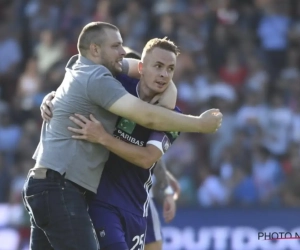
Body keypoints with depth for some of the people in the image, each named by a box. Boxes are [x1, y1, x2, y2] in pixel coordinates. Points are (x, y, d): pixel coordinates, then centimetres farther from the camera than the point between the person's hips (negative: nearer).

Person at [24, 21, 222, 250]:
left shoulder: (80, 67, 15)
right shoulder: (97, 77, -15)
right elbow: (147, 117, -22)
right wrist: (200, 124, -14)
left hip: (47, 186, 10)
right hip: (60, 189, -10)